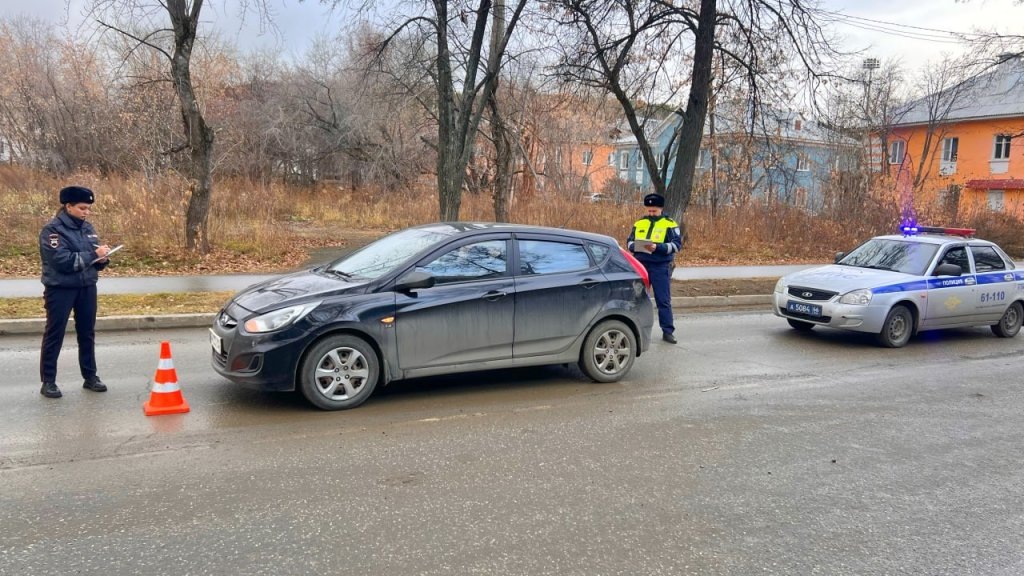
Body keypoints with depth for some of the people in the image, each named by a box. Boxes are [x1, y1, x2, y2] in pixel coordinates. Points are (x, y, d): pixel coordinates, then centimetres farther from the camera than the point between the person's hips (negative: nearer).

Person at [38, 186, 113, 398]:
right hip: (60, 290, -6)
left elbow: (94, 258, 11)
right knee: (54, 334, 3)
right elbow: (62, 261, -22)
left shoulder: (87, 228, 7)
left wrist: (102, 259, -12)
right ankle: (48, 381, 11)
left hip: (87, 288, 6)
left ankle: (90, 377, 22)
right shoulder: (52, 229, -11)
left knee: (87, 333, 12)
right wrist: (93, 255, -23)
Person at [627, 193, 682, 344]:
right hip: (641, 266, 4)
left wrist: (658, 247, -23)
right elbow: (629, 242, 12)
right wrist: (636, 246, -12)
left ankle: (668, 331, 6)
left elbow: (677, 244, -9)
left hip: (661, 267, -4)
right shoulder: (639, 223, 10)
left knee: (664, 300, 0)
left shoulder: (670, 224, -1)